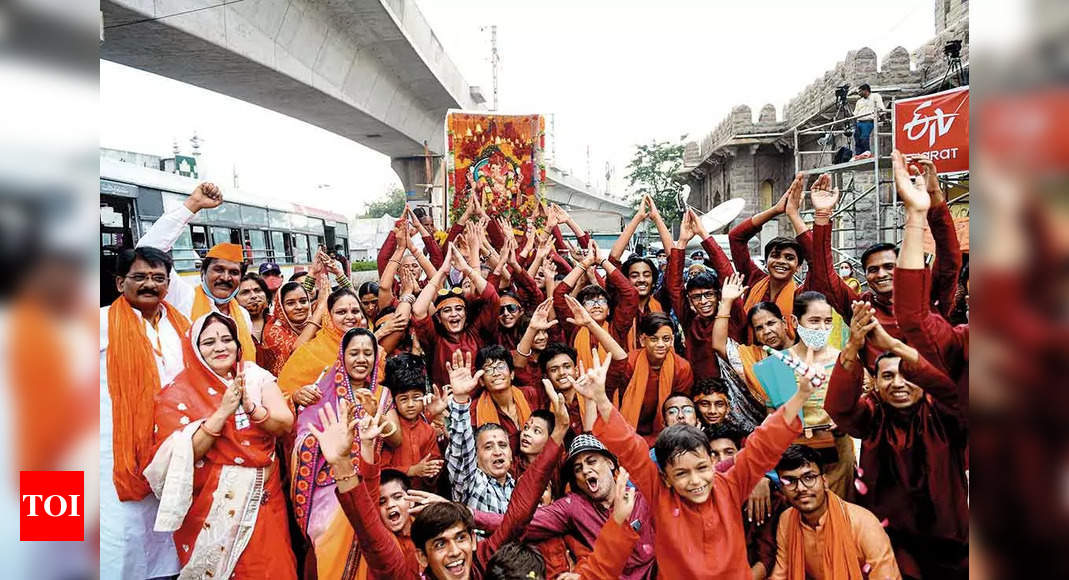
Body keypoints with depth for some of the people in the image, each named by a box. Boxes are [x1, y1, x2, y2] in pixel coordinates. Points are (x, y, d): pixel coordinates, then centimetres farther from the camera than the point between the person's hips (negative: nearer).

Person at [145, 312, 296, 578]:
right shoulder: (179, 393, -6)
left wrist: (251, 408, -22)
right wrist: (223, 411, -23)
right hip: (213, 503, -2)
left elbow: (285, 423, -5)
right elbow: (183, 456, -15)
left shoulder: (256, 376, 1)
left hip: (263, 495, 3)